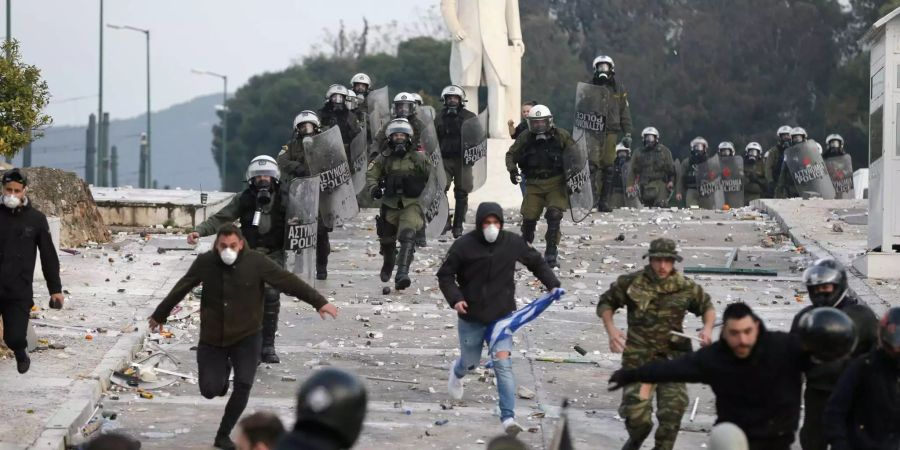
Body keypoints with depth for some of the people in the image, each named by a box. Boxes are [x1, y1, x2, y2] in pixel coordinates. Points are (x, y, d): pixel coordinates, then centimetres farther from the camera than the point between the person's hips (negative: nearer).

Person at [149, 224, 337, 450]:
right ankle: (223, 371, 38)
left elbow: (288, 281, -15)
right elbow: (181, 289, 5)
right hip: (212, 338, 1)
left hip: (246, 337, -1)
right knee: (209, 390, 0)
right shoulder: (205, 263, -10)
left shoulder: (256, 262, -14)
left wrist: (319, 302, -21)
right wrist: (160, 315, 17)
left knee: (243, 386, -10)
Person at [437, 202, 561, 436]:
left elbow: (536, 262, 9)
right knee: (470, 361, 18)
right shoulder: (464, 246, -14)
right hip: (471, 317, 0)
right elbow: (445, 274, -3)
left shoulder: (513, 243, -7)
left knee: (503, 363, -12)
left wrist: (552, 284, -3)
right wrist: (455, 298, -18)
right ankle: (457, 372, 57)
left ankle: (508, 417, -13)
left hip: (502, 315, 0)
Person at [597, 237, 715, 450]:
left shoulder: (686, 288, 2)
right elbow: (605, 303, 10)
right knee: (635, 412, -7)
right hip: (639, 359, -1)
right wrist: (610, 329, -6)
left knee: (672, 412, -9)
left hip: (672, 358, 1)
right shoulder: (631, 283, -2)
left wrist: (708, 328, -1)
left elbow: (707, 306, 19)